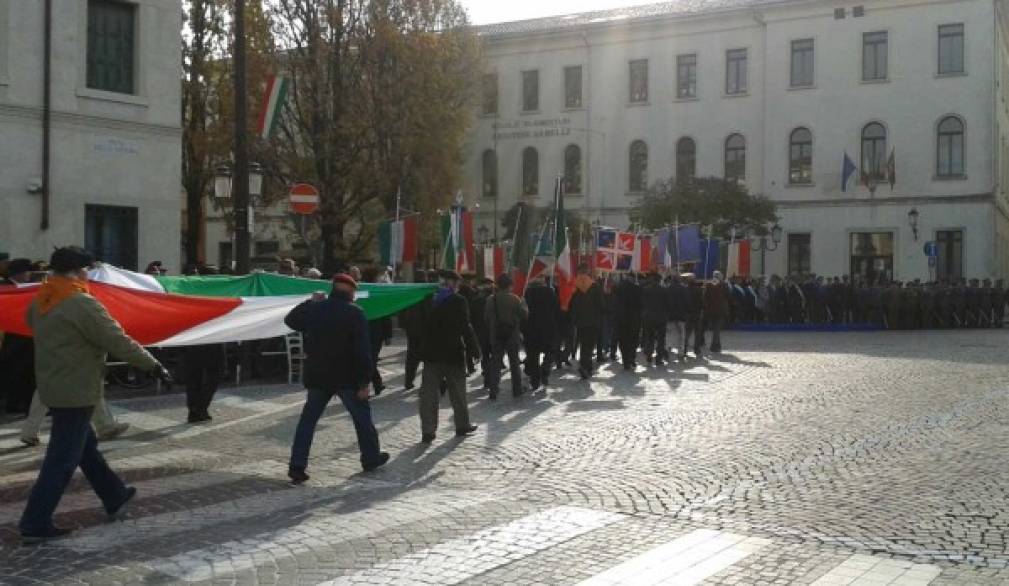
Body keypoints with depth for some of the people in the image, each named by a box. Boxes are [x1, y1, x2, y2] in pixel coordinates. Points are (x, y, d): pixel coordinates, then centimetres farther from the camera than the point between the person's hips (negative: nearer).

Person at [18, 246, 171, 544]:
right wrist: (153, 365, -12)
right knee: (62, 459, -2)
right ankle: (35, 525, 1)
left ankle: (115, 497, 35)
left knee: (85, 446, 20)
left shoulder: (41, 302, 5)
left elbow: (31, 321, 28)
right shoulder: (82, 304, -21)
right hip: (75, 392, -10)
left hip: (53, 388, 10)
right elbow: (119, 341, -20)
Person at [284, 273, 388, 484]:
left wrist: (310, 302, 25)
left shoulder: (315, 309, 2)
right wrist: (364, 382, -11)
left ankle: (297, 466, 3)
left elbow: (291, 320, 21)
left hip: (317, 376, 4)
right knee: (362, 415, 14)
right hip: (347, 377, -4)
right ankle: (371, 457, 25)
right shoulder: (355, 313, -11)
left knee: (308, 419, 9)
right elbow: (363, 350, -15)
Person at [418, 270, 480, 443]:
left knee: (429, 393, 3)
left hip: (431, 353, 3)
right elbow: (466, 328, -12)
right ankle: (462, 425, 23)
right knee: (457, 392, 12)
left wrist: (417, 350, 15)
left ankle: (428, 431, -1)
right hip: (453, 353, -3)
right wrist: (475, 350, -5)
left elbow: (420, 325, 7)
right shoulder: (458, 301, -10)